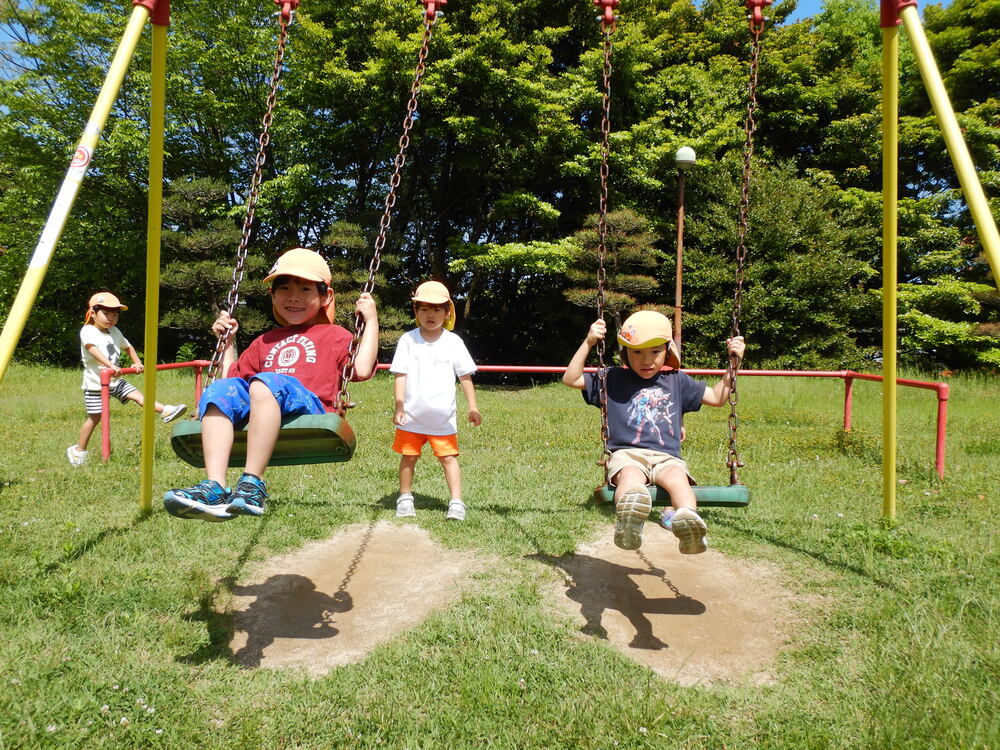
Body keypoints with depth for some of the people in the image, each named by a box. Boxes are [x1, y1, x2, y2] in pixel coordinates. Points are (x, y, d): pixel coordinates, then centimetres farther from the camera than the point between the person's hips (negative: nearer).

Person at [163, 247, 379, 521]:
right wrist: (228, 340, 34)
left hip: (309, 406, -5)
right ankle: (215, 487, -38)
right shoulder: (266, 342, 34)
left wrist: (371, 319, 4)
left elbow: (362, 369, 1)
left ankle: (253, 484, -38)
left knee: (265, 382, -34)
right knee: (219, 390, -23)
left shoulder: (334, 335, 20)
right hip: (253, 409, 5)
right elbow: (232, 375, 38)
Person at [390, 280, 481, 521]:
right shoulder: (408, 340, -2)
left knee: (448, 457, 0)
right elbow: (400, 374, -3)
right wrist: (399, 404, -12)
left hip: (443, 417, -1)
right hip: (412, 415, 1)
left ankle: (456, 503, 6)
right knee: (408, 456, 11)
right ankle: (405, 499, 27)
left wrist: (473, 407, 1)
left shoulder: (453, 342, -1)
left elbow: (465, 375, 3)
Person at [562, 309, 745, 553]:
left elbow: (717, 397, 29)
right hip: (627, 453, -2)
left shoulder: (677, 381, 21)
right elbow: (571, 379, 11)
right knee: (630, 476, -39)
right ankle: (628, 517, -70)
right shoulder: (613, 379, 15)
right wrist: (588, 343, 4)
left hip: (666, 457, 3)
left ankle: (688, 519, -62)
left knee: (677, 478, -35)